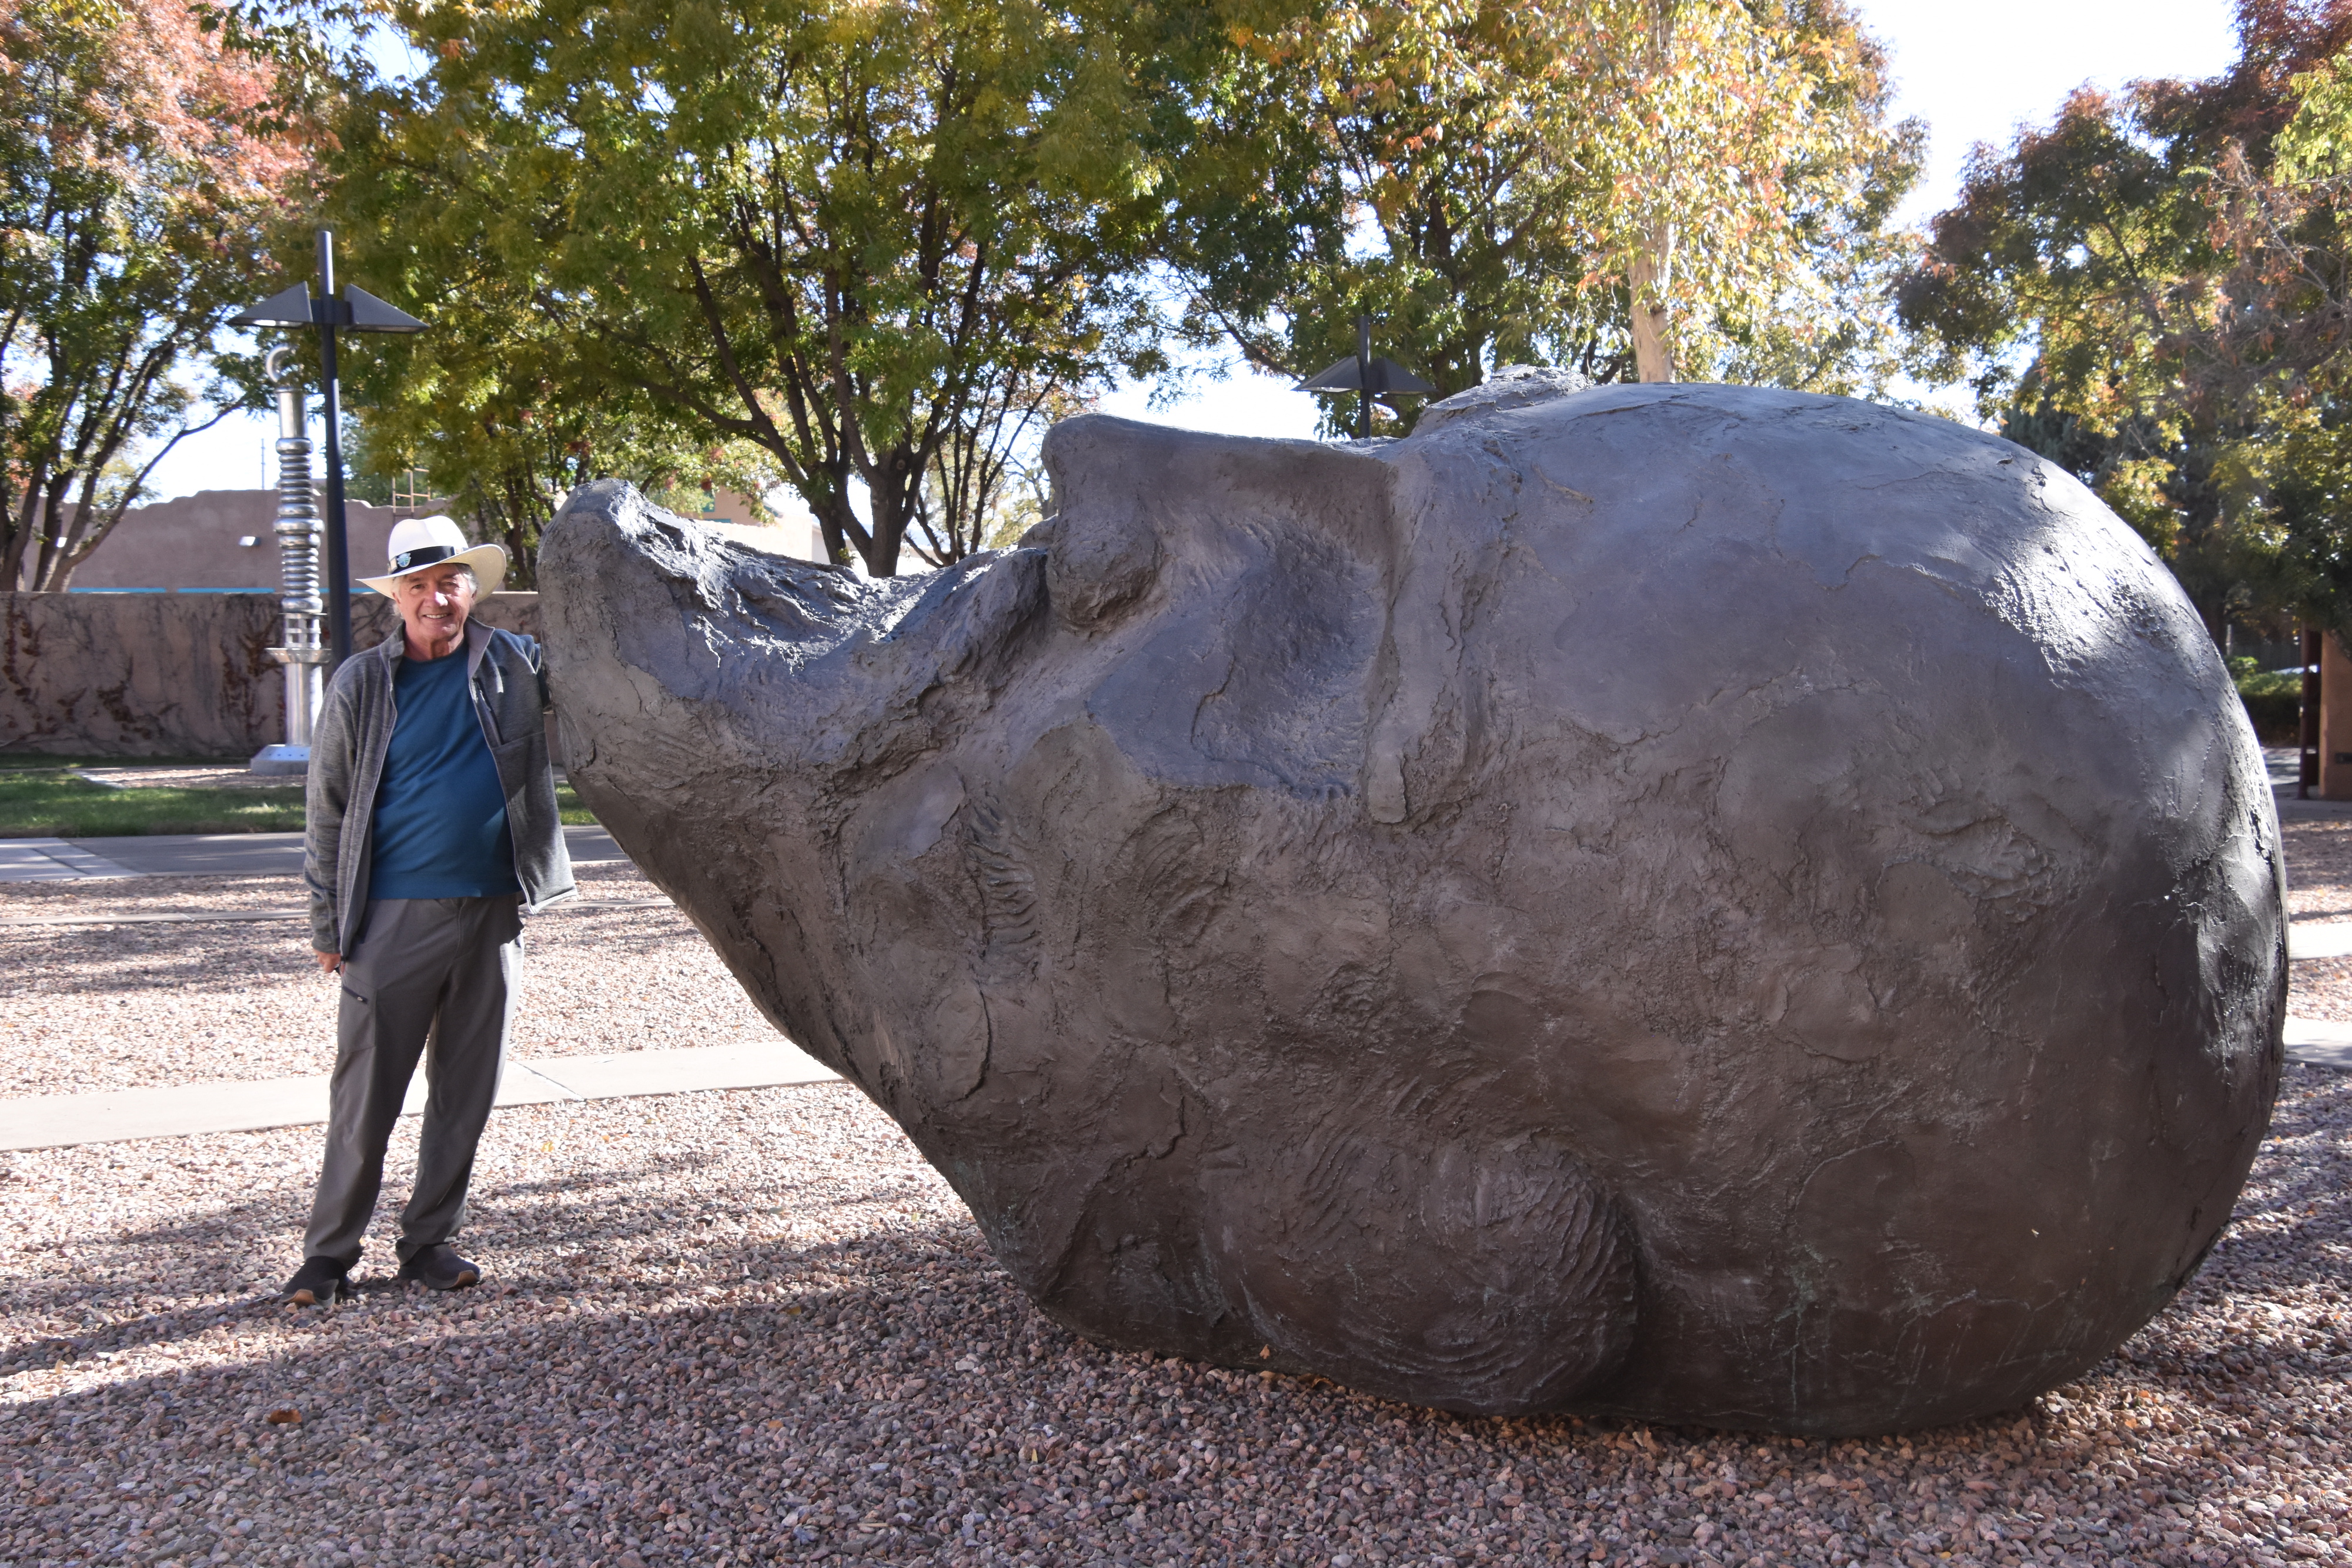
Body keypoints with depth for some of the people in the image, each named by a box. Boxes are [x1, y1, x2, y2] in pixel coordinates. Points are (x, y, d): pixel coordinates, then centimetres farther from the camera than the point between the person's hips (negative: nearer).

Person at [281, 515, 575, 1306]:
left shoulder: (515, 664, 5)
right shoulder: (363, 684, 1)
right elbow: (327, 813, 4)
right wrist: (329, 926, 3)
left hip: (492, 913, 2)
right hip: (396, 915, -2)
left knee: (465, 1092, 10)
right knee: (365, 1097, 1)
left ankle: (430, 1241, 23)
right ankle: (328, 1253, 14)